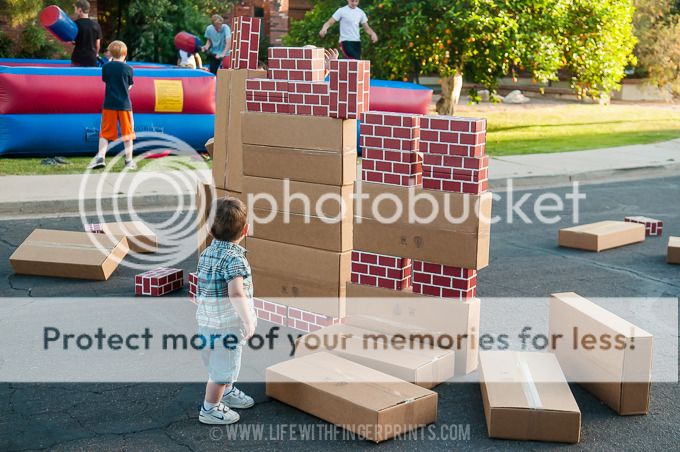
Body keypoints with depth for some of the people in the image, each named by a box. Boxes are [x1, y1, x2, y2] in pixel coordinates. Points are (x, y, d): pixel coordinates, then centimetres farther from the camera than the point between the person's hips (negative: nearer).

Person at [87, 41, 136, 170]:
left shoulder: (106, 67, -2)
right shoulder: (128, 69, -3)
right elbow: (129, 86, 6)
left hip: (109, 104, 1)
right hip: (125, 105, -1)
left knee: (105, 132, 8)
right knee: (127, 133, 6)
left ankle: (100, 157, -1)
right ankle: (129, 161, 7)